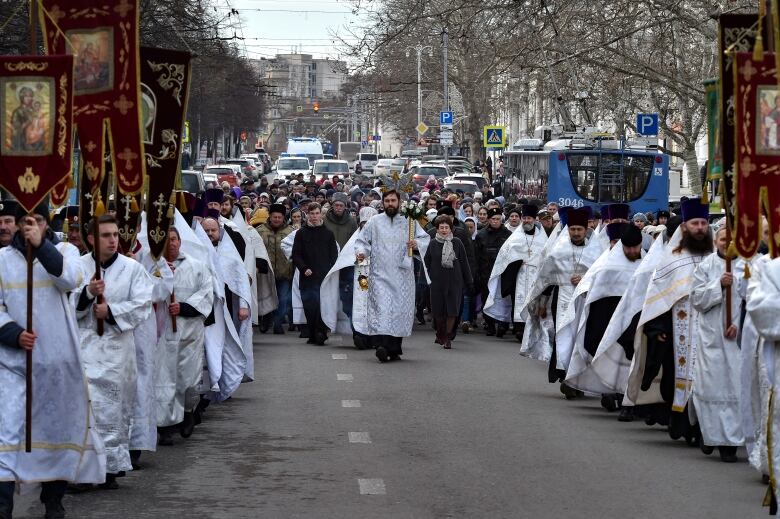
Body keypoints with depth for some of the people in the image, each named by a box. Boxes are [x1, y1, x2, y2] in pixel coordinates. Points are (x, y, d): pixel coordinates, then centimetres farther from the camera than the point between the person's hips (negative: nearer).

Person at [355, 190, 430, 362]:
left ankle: (394, 349, 10)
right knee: (381, 308, -17)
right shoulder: (374, 222, 7)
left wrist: (417, 244, -11)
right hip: (380, 275, -2)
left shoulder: (409, 222, 8)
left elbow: (425, 237, 11)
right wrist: (361, 252, -12)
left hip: (402, 275, 2)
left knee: (400, 310, 2)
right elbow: (362, 241, 9)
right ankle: (381, 345, -28)